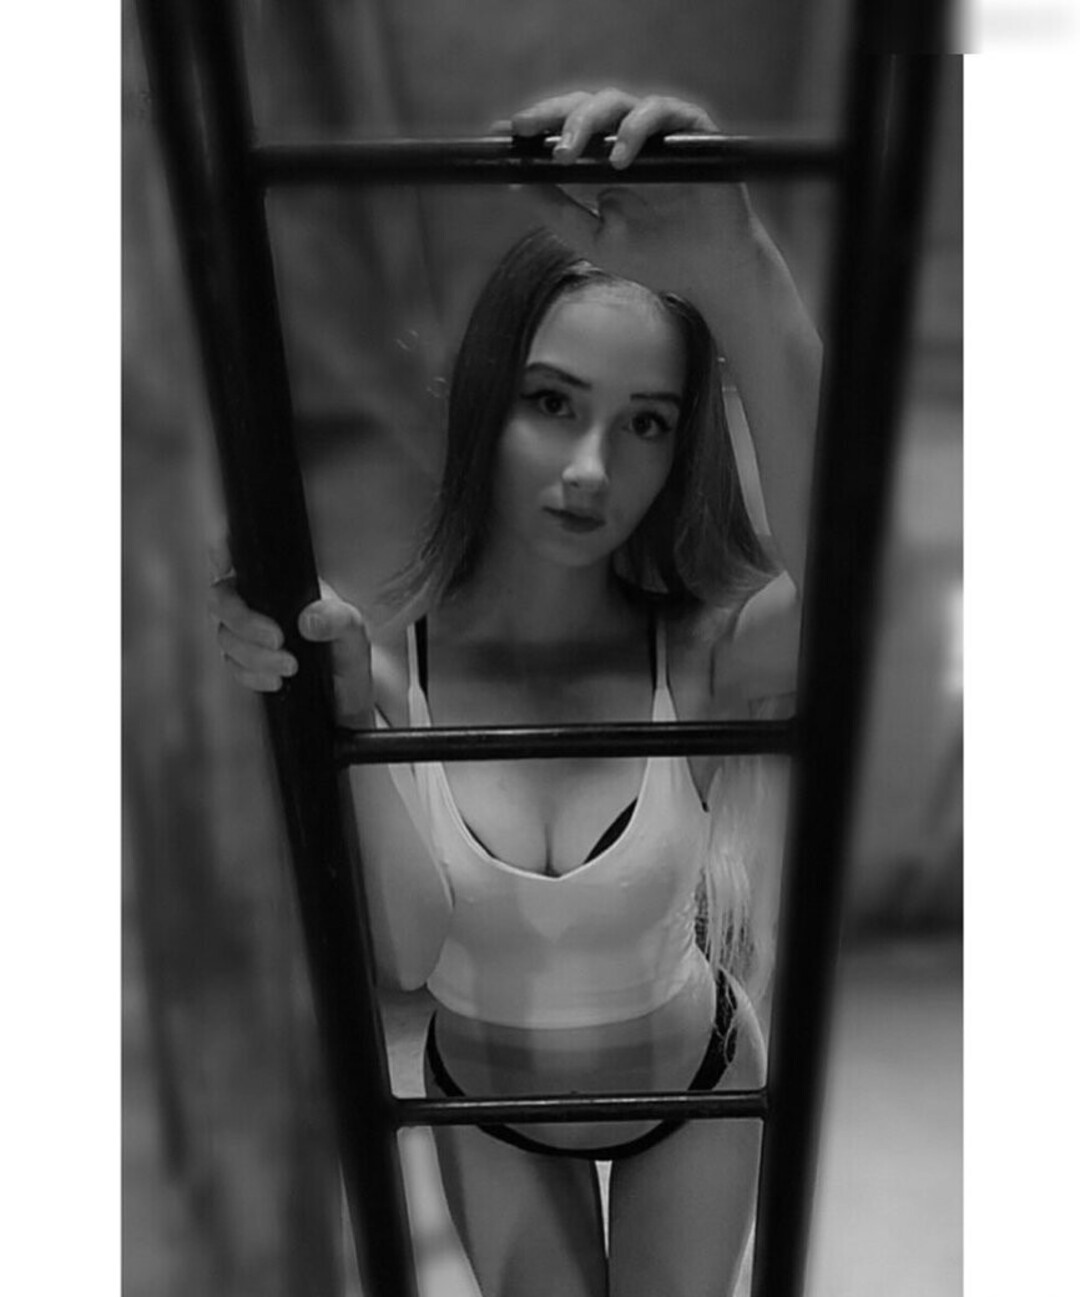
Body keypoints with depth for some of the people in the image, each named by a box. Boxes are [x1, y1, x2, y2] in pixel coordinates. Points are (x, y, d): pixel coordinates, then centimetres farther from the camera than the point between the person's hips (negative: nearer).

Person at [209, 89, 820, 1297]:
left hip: (693, 1084, -1)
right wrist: (355, 719, -44)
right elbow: (405, 956, -29)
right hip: (486, 1103, 1)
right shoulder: (391, 663, -23)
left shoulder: (705, 651, -27)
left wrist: (740, 275, -61)